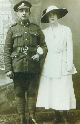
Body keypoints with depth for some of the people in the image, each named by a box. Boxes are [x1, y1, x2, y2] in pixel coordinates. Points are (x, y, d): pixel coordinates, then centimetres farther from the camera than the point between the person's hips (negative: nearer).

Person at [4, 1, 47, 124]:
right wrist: (8, 69, -5)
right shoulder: (12, 29, 7)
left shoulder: (36, 28, 10)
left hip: (33, 67, 1)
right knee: (19, 94, 5)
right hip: (18, 67, 0)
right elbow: (7, 50, 4)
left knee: (32, 93, 6)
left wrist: (40, 54, -9)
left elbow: (44, 46, 13)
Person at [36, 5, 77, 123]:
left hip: (62, 66, -1)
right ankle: (57, 114, 10)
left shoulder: (66, 30, 8)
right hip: (49, 66, 2)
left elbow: (70, 48, 4)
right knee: (50, 90, 0)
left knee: (64, 90, -4)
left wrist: (70, 64, -3)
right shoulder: (44, 32, 12)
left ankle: (64, 112, 4)